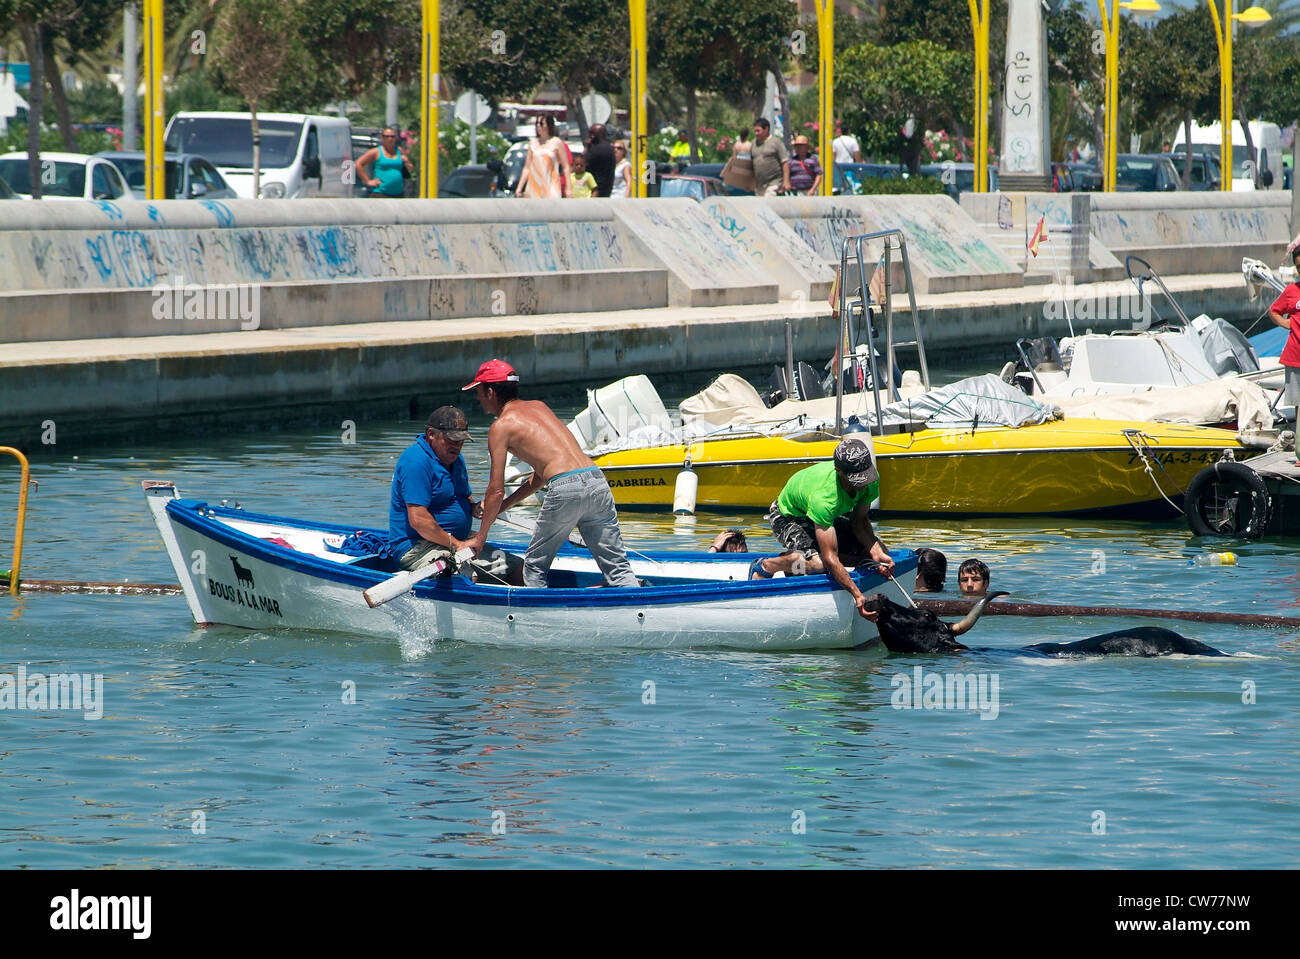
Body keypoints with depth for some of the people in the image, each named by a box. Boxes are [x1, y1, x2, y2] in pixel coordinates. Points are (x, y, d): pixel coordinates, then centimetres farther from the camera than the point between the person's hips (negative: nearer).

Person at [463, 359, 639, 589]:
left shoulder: (501, 427, 7)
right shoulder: (539, 406, 27)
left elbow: (496, 490, 5)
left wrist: (480, 538, 16)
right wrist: (501, 506, 36)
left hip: (565, 490, -6)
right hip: (597, 482, 6)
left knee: (534, 567, 11)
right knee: (618, 569, 6)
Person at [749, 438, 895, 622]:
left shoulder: (870, 480, -24)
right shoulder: (823, 496, -43)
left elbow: (860, 520, -8)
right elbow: (830, 558, -43)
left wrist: (877, 552, -27)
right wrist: (857, 596, -49)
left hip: (829, 518, 8)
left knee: (880, 552, -7)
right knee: (818, 563, -36)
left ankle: (796, 563, 6)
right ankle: (765, 566, -5)